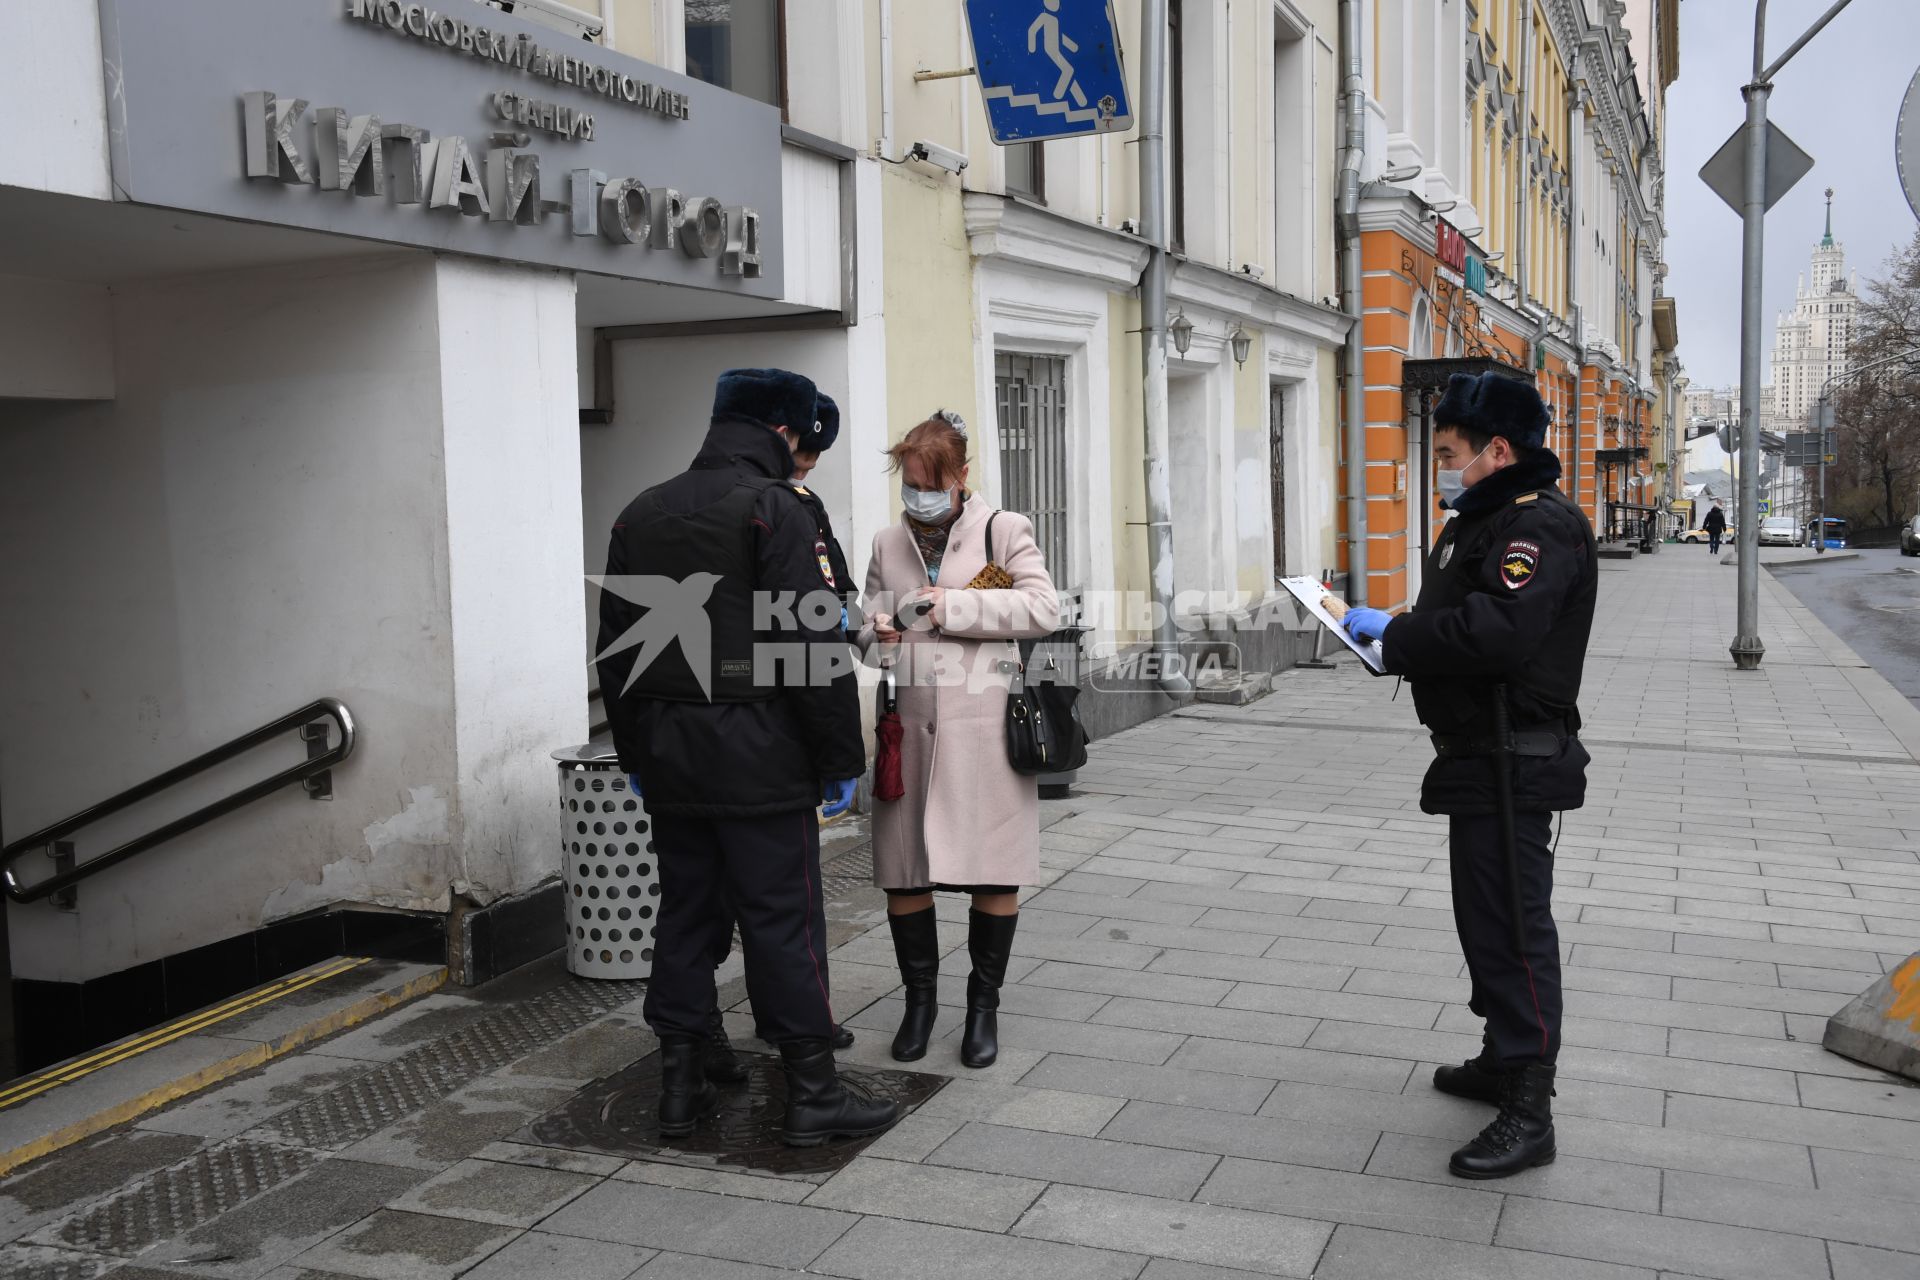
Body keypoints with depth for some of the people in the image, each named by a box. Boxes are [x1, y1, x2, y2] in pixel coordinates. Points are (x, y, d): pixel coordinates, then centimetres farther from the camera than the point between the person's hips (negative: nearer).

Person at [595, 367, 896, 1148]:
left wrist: (636, 753, 22)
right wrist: (841, 756, -8)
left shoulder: (639, 515, 13)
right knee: (783, 920, -1)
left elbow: (617, 649, 17)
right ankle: (813, 1093, 5)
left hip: (668, 760, 7)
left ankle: (679, 1088, 19)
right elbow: (814, 644, -15)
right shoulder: (772, 508, -9)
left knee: (684, 912, 13)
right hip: (757, 759, -7)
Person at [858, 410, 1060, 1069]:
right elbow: (868, 616, 24)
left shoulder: (1004, 529, 3)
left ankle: (984, 1005, 19)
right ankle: (919, 997, 26)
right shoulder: (887, 543, 16)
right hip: (908, 721, 4)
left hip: (982, 719, -3)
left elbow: (1044, 608, -7)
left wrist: (953, 606, -12)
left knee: (993, 873, 2)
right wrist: (875, 631, 0)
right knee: (901, 868, 7)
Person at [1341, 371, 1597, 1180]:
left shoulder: (1543, 525, -17)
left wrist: (1395, 635, -20)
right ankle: (1504, 1060, 35)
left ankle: (1528, 1110, -2)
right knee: (1484, 914, 20)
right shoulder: (1481, 521, 18)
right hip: (1479, 754, 11)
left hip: (1514, 763, -11)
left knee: (1512, 923, -8)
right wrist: (1395, 636, 3)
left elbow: (1499, 629, -31)